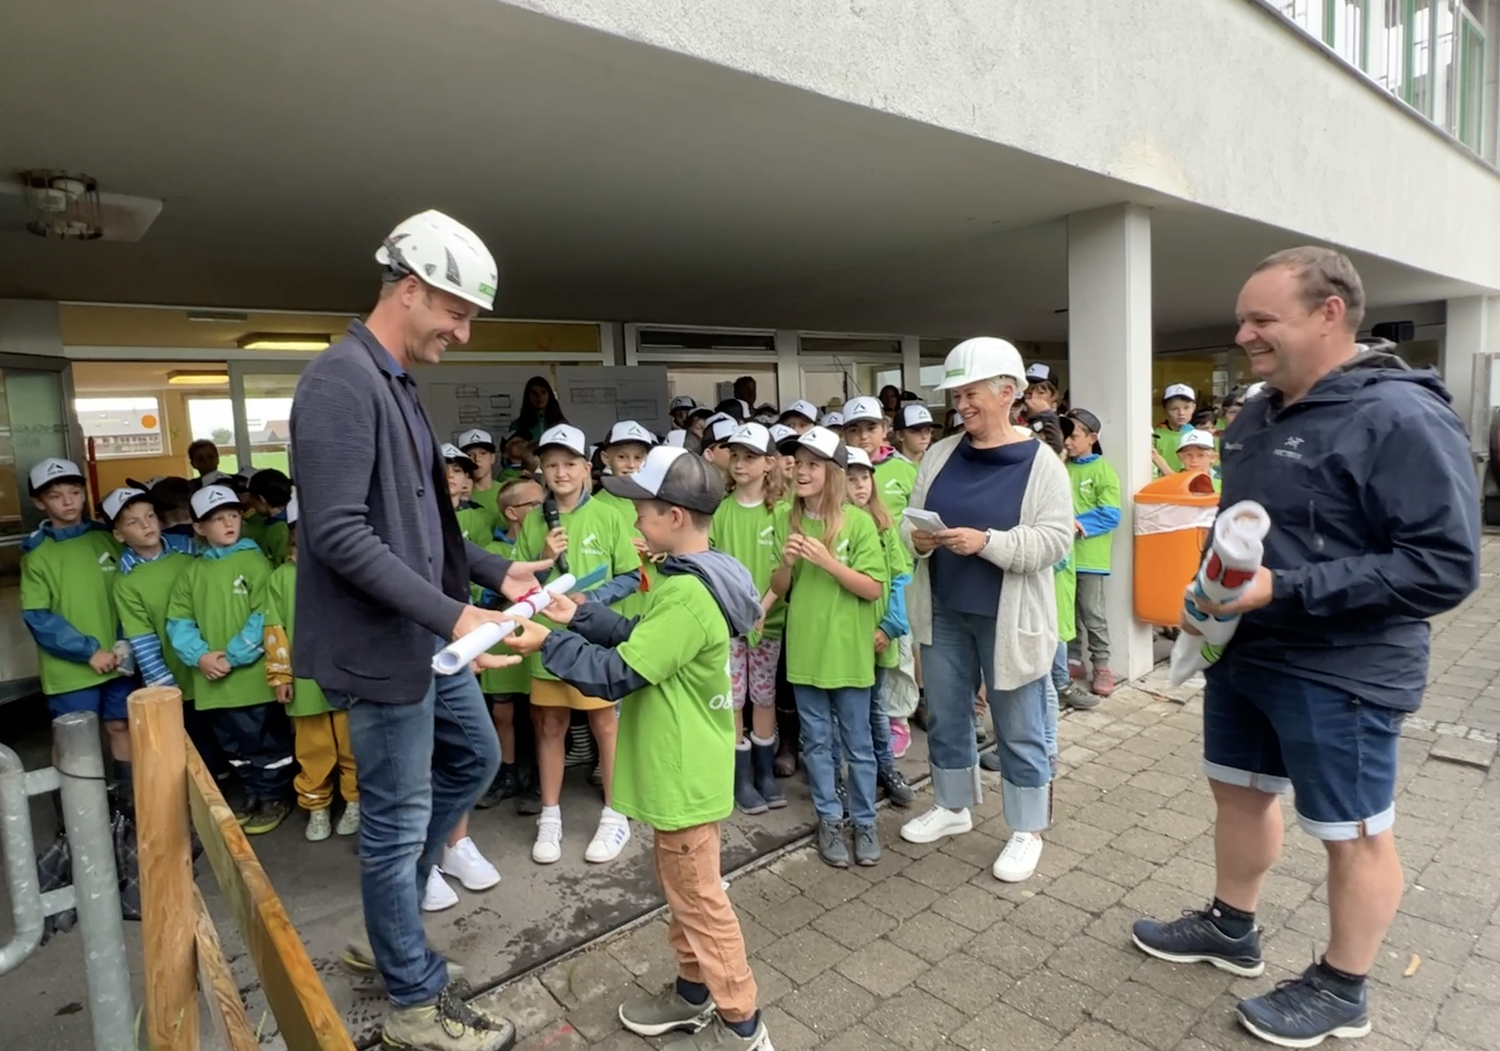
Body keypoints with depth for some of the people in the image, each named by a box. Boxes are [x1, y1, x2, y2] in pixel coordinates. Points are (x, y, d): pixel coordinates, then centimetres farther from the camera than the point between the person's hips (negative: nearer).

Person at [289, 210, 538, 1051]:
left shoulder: (398, 384, 11)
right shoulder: (342, 380, -19)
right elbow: (339, 534, -25)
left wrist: (496, 571, 8)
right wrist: (453, 614, -26)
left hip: (426, 634, 10)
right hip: (382, 643, -10)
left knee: (475, 760, 23)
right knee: (399, 819, 6)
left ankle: (388, 932, 40)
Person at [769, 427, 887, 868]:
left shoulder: (857, 521, -10)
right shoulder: (790, 520, 2)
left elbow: (874, 588, -12)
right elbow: (779, 589, 6)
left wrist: (827, 561, -22)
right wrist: (787, 564, -15)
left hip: (848, 650, -3)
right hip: (805, 649, 4)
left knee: (857, 743, 11)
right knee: (817, 742, 14)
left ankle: (865, 821, 27)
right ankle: (829, 819, 29)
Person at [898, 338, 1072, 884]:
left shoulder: (1040, 463, -9)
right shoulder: (939, 455, 4)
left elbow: (1054, 541, -16)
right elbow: (909, 519, 8)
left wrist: (986, 542, -27)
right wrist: (916, 538, -15)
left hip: (1008, 618, -5)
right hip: (943, 613, 5)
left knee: (1019, 728, 9)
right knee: (944, 716, 17)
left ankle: (1027, 831, 28)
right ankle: (952, 807, 39)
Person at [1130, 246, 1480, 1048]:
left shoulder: (1401, 418, -19)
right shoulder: (1258, 415, 7)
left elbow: (1444, 567, -24)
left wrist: (1284, 590, -27)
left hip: (1338, 676, -8)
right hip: (1242, 656, 8)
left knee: (1353, 836, 11)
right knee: (1239, 795, 21)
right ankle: (1231, 929, 41)